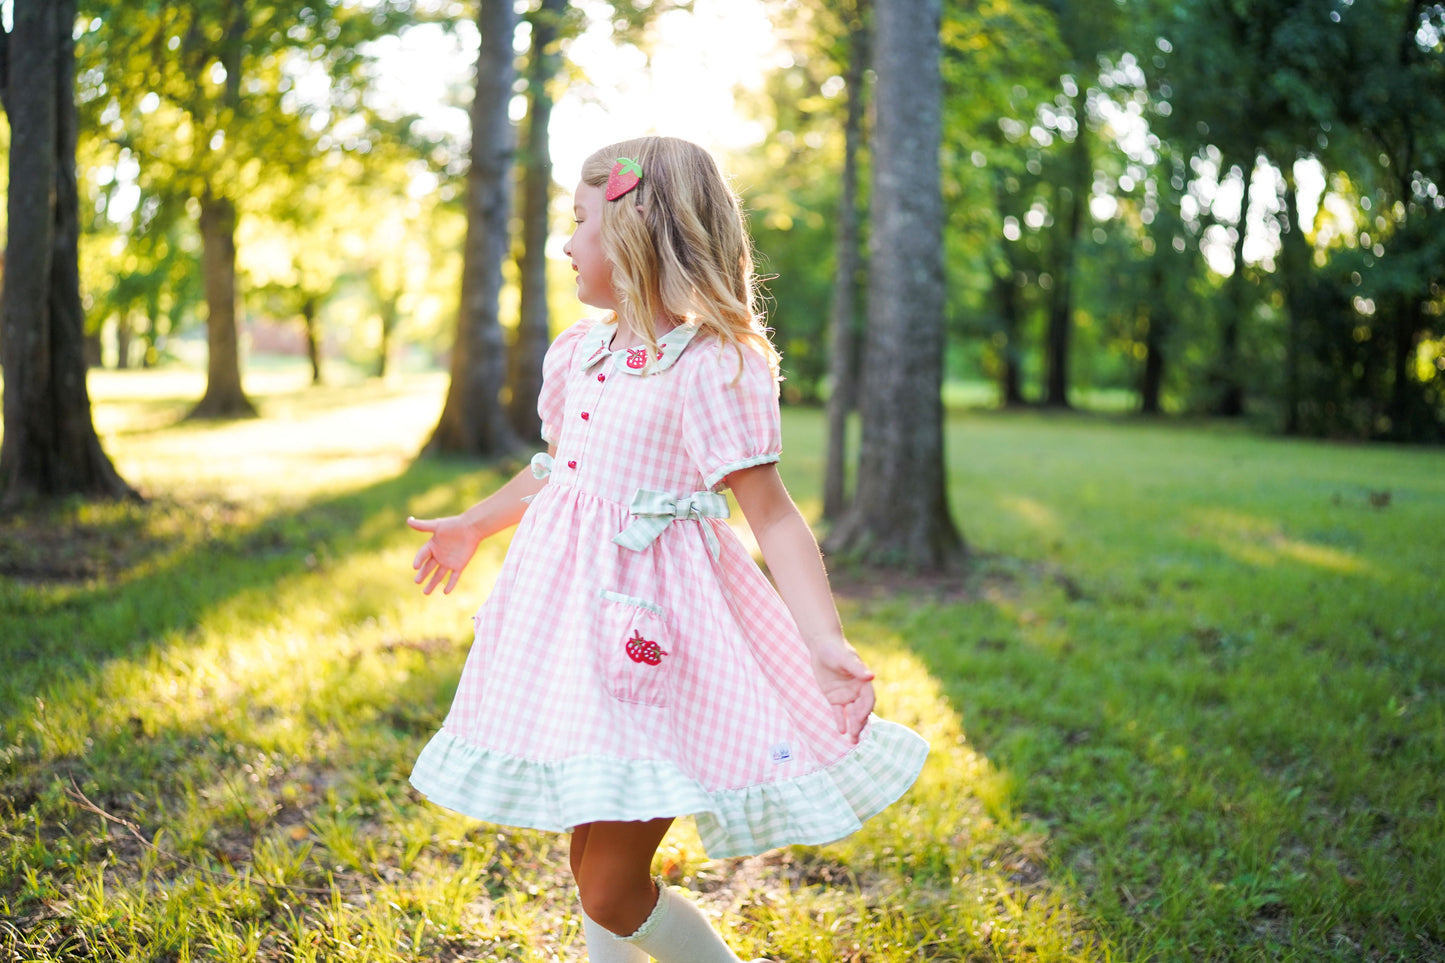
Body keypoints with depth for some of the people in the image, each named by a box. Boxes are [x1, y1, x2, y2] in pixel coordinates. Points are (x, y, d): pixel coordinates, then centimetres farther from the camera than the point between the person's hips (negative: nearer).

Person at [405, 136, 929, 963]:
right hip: (575, 613, 8)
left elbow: (771, 512, -16)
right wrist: (474, 526, 40)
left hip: (652, 623, -8)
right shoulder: (578, 352, 9)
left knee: (613, 894, -5)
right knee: (589, 861, 18)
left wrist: (827, 641, -28)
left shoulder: (712, 367, -14)